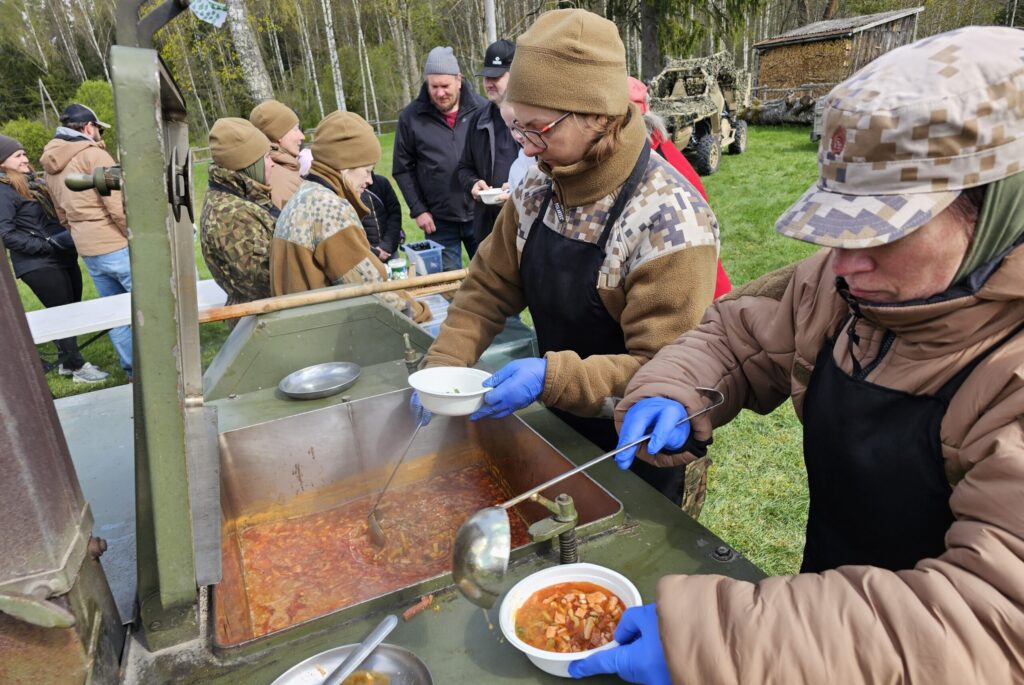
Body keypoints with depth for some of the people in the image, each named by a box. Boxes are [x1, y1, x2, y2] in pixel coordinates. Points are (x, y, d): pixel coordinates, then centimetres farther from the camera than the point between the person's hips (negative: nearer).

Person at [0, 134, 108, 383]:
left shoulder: (34, 183, 14)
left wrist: (69, 236, 5)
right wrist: (46, 246, -21)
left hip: (63, 258, 8)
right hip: (38, 265, -8)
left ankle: (66, 361, 26)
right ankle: (78, 367, 8)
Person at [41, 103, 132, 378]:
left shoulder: (50, 166, 13)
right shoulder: (93, 155, -12)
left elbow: (62, 215, 18)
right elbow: (119, 208, -19)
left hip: (88, 253, 8)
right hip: (117, 248, -8)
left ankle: (133, 369, 22)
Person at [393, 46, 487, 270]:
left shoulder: (481, 108, -2)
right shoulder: (411, 116, -2)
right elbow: (402, 169, 3)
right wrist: (418, 209, -2)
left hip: (480, 215, 1)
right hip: (439, 221, 0)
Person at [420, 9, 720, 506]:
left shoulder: (670, 220, -27)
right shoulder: (538, 190, -7)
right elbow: (489, 288, 0)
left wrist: (550, 377, -37)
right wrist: (443, 366, -12)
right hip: (564, 431, 6)